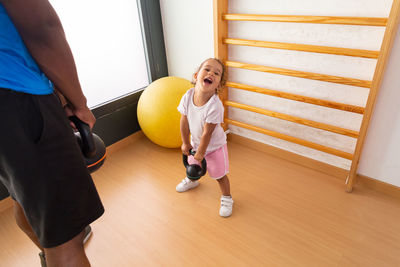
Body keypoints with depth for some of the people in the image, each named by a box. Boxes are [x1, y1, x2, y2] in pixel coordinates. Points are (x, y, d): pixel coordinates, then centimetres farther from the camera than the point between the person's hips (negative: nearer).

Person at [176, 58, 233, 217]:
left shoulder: (215, 106, -36)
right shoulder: (188, 97, -21)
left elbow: (207, 133, -26)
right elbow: (184, 122, -9)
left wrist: (201, 152, -16)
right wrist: (186, 143, -1)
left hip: (214, 146, -5)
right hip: (195, 142, 6)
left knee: (219, 175, 8)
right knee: (192, 165, 29)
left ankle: (226, 199, 36)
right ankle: (191, 181, 63)